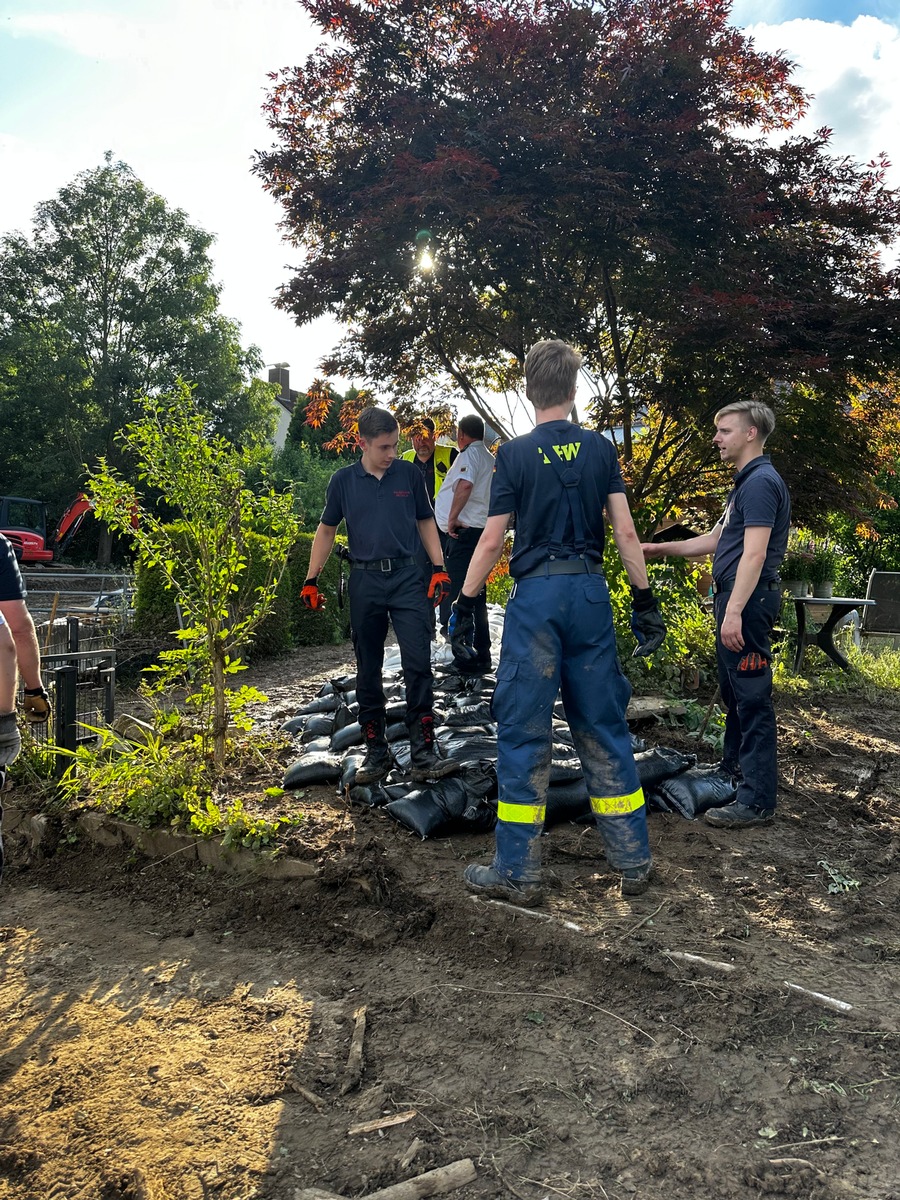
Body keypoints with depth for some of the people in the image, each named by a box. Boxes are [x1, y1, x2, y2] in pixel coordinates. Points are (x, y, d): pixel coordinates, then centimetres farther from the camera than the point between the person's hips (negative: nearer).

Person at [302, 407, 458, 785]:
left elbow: (425, 522, 12)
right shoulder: (343, 481, 3)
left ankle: (423, 754, -4)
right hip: (365, 581, 1)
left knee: (418, 664, -9)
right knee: (368, 671, 7)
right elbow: (327, 530, 11)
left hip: (407, 577, -1)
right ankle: (376, 753, 19)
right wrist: (311, 580, 7)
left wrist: (439, 568, 2)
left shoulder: (409, 474, 3)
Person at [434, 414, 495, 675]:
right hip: (481, 530, 10)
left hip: (463, 532, -10)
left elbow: (465, 484, -28)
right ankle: (481, 656, 21)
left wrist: (452, 518, -21)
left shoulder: (470, 453, -10)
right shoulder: (488, 458, 20)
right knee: (476, 597, 14)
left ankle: (468, 661, -7)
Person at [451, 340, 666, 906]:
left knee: (524, 731, 2)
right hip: (591, 592, 4)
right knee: (604, 726, 12)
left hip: (537, 594, -3)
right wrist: (644, 598, 8)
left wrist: (465, 606, 4)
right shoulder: (601, 448, 6)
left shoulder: (515, 454, -2)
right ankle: (634, 860, 19)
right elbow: (626, 531, 2)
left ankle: (519, 873, 9)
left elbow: (491, 542, -4)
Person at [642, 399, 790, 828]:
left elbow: (754, 553, -23)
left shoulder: (761, 482, -14)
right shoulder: (744, 483, 19)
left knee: (752, 697, -7)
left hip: (748, 601, -11)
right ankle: (733, 771, 33)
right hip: (733, 597, 11)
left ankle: (757, 800, -2)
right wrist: (661, 549, 27)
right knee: (733, 692, 19)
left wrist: (734, 611, -28)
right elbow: (715, 540, 27)